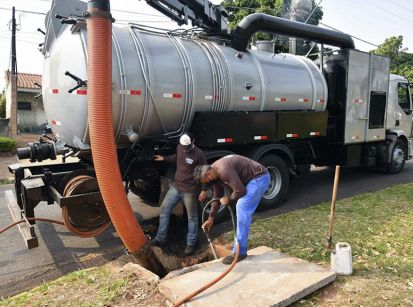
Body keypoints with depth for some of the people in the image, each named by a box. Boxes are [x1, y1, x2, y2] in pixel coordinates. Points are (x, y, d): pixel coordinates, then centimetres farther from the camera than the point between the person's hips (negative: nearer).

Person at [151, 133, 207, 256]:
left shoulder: (198, 154, -18)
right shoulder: (179, 147, 1)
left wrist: (204, 190, -13)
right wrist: (163, 158, 20)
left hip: (189, 190, -6)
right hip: (175, 187, 7)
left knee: (192, 217, 6)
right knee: (164, 210, 10)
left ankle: (191, 243, 20)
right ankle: (161, 238, 24)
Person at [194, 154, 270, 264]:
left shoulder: (224, 170, -27)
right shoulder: (215, 173, 6)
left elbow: (240, 191, -25)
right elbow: (217, 196, 15)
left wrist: (228, 198, -5)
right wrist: (210, 218, 17)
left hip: (259, 177, -10)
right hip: (253, 179, 10)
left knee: (242, 209, -13)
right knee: (241, 209, 13)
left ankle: (240, 252, -6)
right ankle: (240, 245, 24)